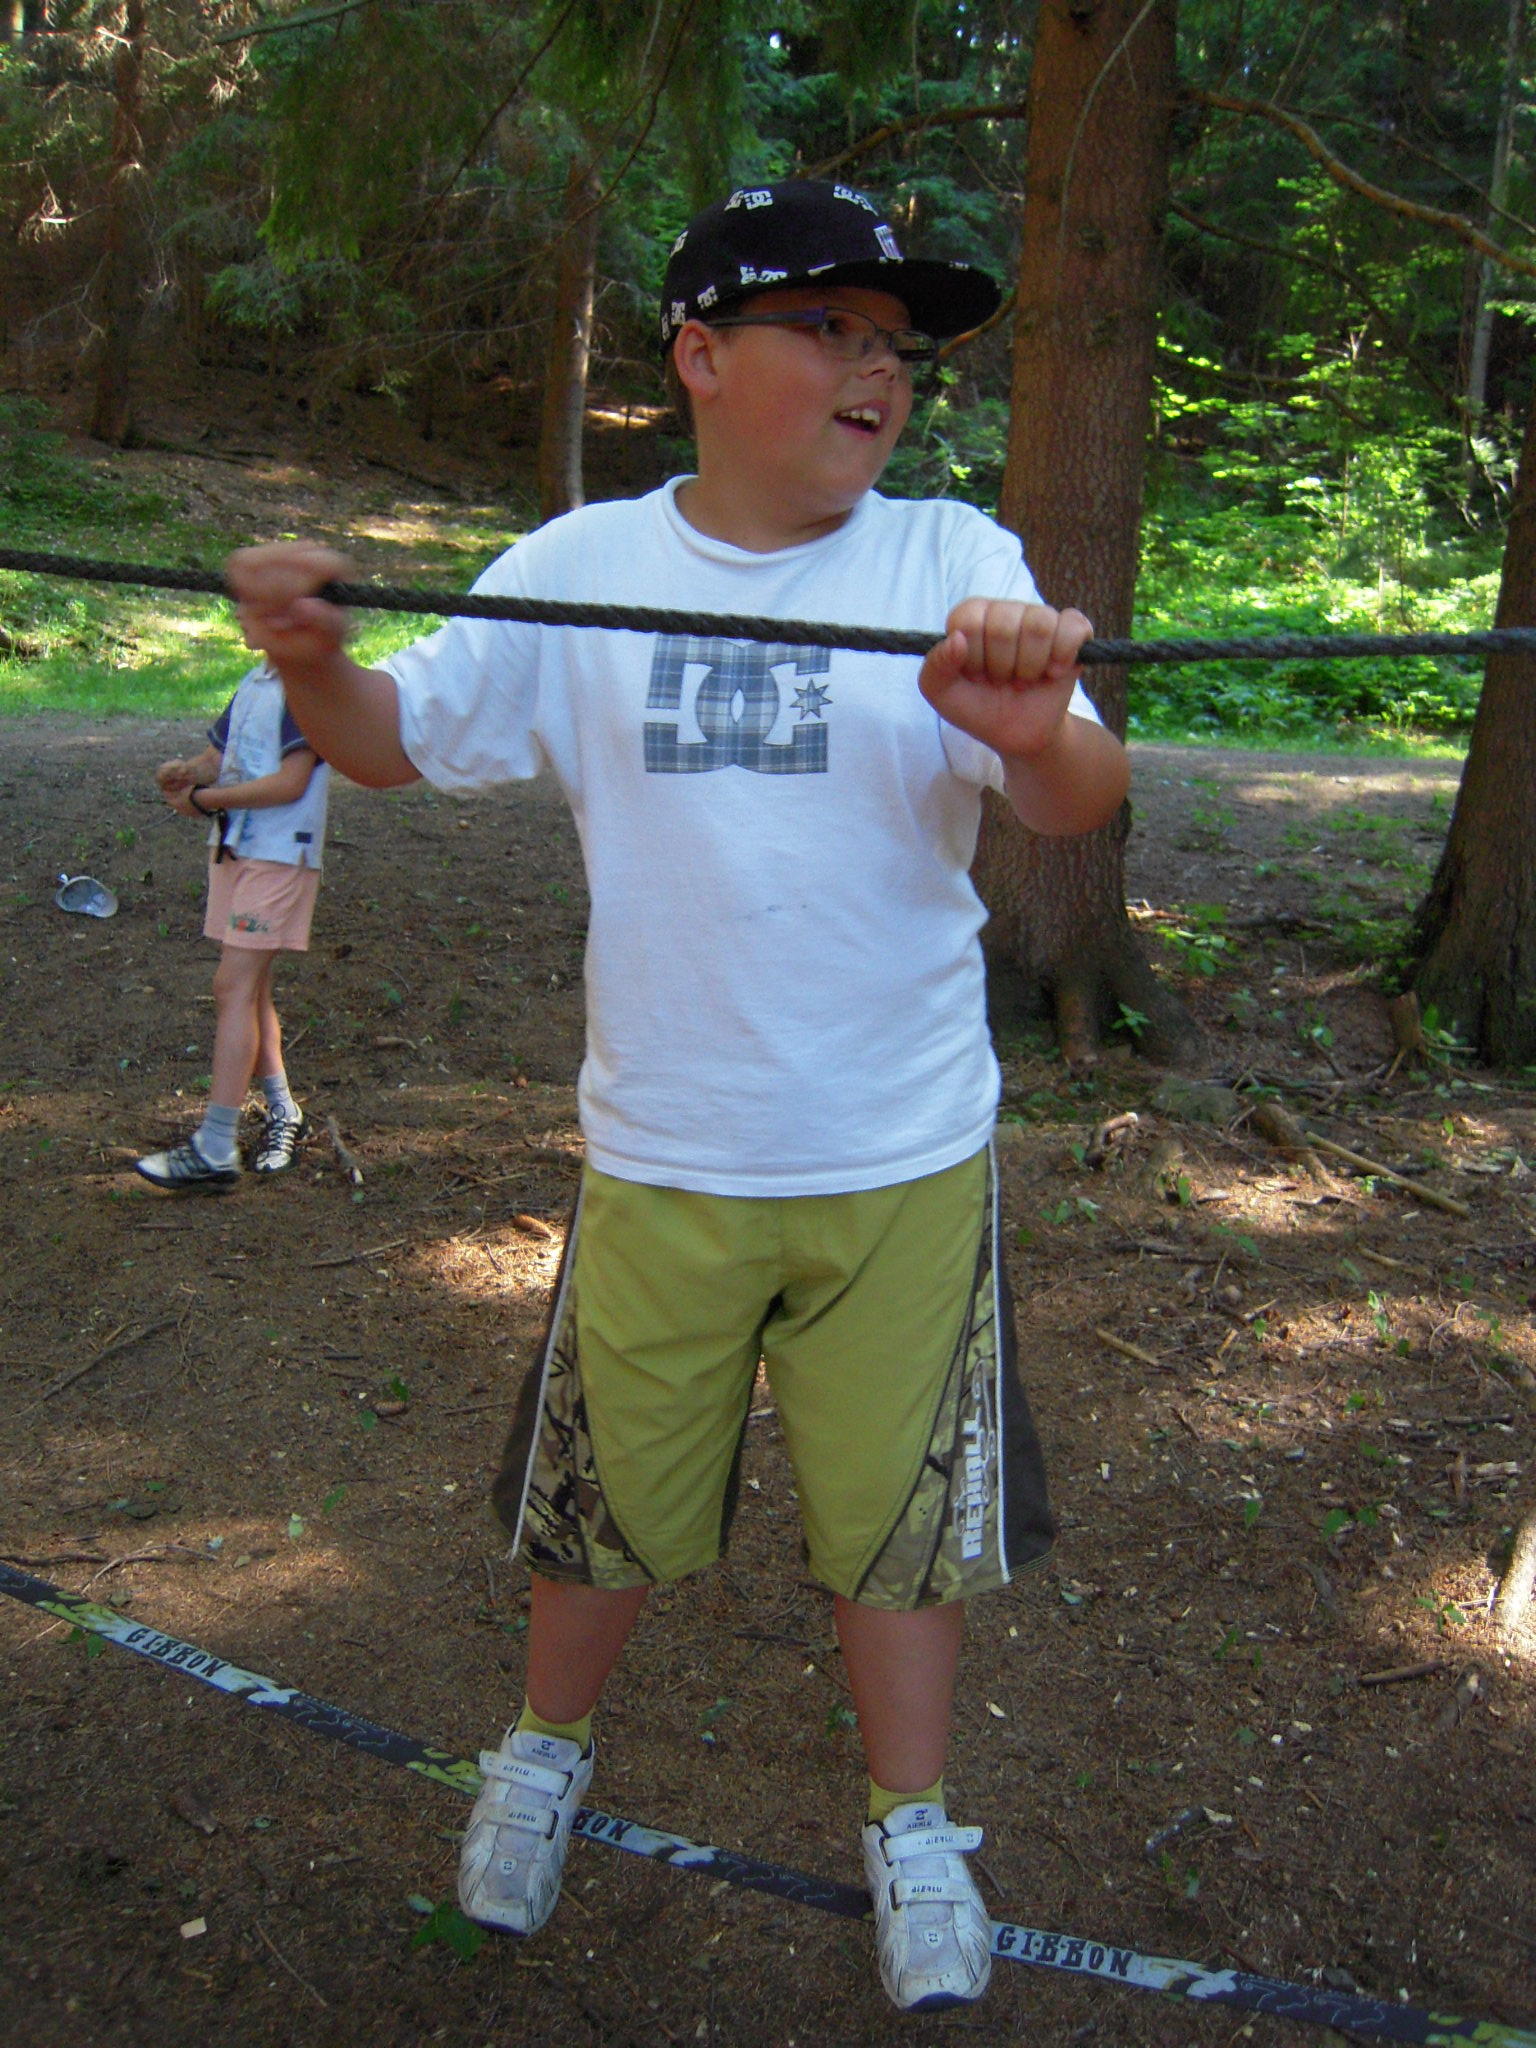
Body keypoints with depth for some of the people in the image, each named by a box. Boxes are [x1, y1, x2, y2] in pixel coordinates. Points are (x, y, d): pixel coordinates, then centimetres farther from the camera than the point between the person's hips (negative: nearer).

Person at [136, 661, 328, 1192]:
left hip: (280, 854, -9)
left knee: (235, 986, -13)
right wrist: (185, 772, -5)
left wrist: (203, 799, -12)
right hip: (233, 848, 9)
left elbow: (291, 783, -17)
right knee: (246, 991, 13)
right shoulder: (257, 679, 17)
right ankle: (283, 1114, 29)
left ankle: (215, 1152, -13)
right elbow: (220, 754, 18)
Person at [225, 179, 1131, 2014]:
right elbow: (401, 745, 5)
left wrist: (1032, 730, -39)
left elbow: (1080, 803, -15)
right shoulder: (583, 566, -1)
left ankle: (911, 1830, 39)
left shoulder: (956, 560, -6)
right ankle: (546, 1753, 47)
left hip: (906, 1161, 0)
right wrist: (313, 665, -17)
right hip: (662, 1157, 1)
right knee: (606, 1494, 17)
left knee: (896, 1501, 14)